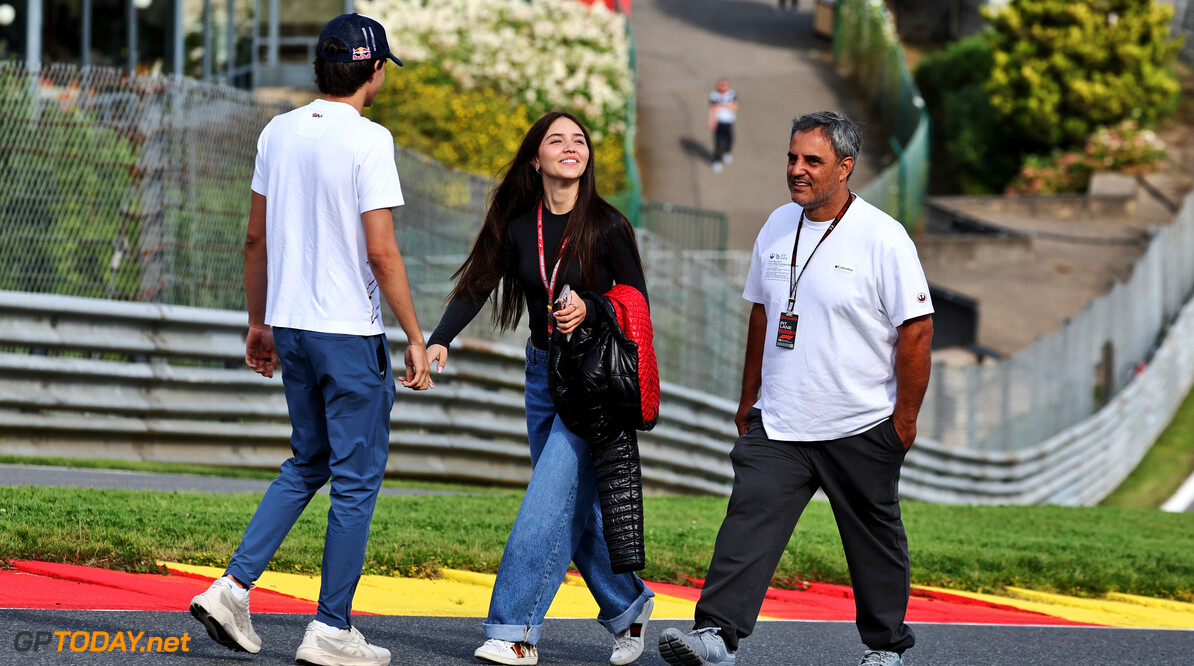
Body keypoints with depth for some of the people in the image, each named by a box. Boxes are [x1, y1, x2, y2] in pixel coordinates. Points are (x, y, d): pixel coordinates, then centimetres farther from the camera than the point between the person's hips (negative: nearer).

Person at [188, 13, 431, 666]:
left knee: (308, 462, 20)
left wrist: (259, 322, 21)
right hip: (350, 332, -7)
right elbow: (380, 252, -17)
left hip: (290, 326, 7)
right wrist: (415, 339, -11)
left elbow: (256, 237, 12)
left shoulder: (278, 133, 7)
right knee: (356, 476, 2)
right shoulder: (368, 140, -14)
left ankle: (233, 585, 8)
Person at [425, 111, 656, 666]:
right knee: (577, 507, 10)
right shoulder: (518, 224, 1)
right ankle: (627, 606, 29)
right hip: (543, 371, 5)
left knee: (550, 499, -14)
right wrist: (440, 340, -18)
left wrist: (591, 308, -22)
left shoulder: (607, 226, -9)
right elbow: (477, 284, -4)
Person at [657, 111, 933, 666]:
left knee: (875, 539, 8)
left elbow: (916, 330, -11)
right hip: (777, 425, 4)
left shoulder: (882, 238, -11)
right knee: (749, 520, -10)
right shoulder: (778, 225, 8)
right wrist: (749, 398, 19)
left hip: (860, 429, -4)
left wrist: (904, 419, -11)